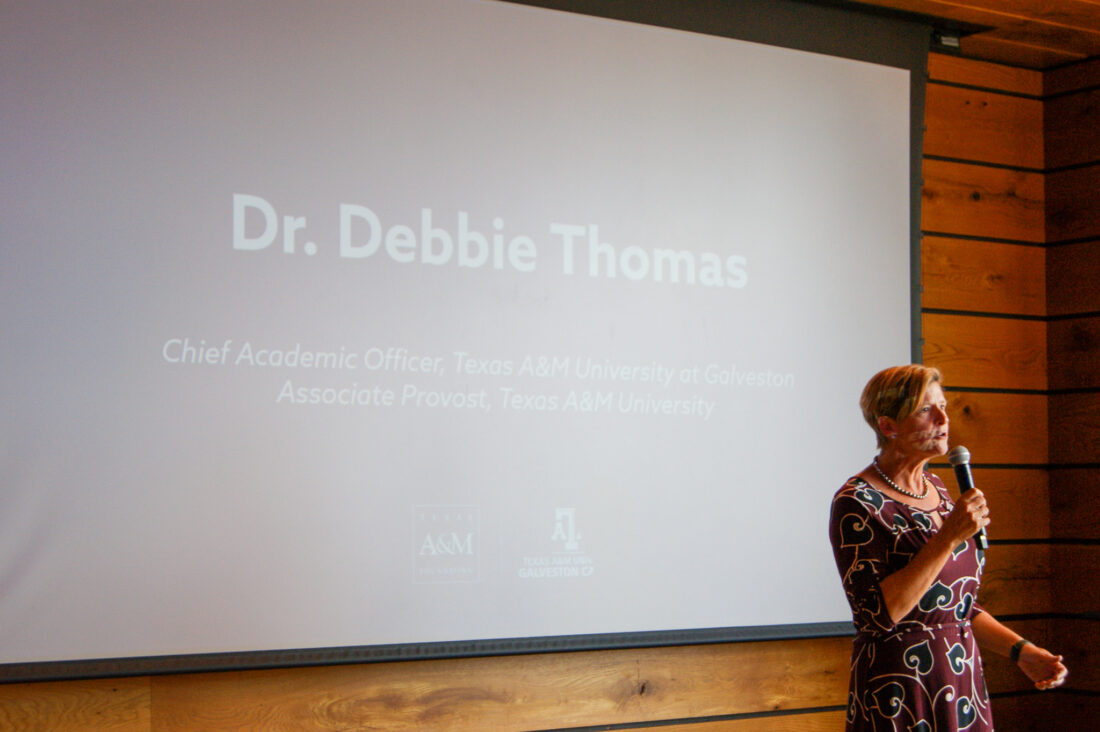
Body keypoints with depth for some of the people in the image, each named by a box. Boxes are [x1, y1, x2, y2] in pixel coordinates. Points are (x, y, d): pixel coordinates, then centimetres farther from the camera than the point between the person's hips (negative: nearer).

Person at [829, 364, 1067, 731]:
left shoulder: (936, 490, 11)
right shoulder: (856, 504, -12)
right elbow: (880, 613, -23)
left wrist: (1020, 649, 5)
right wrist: (949, 538, -23)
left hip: (964, 685, 7)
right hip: (900, 698, -7)